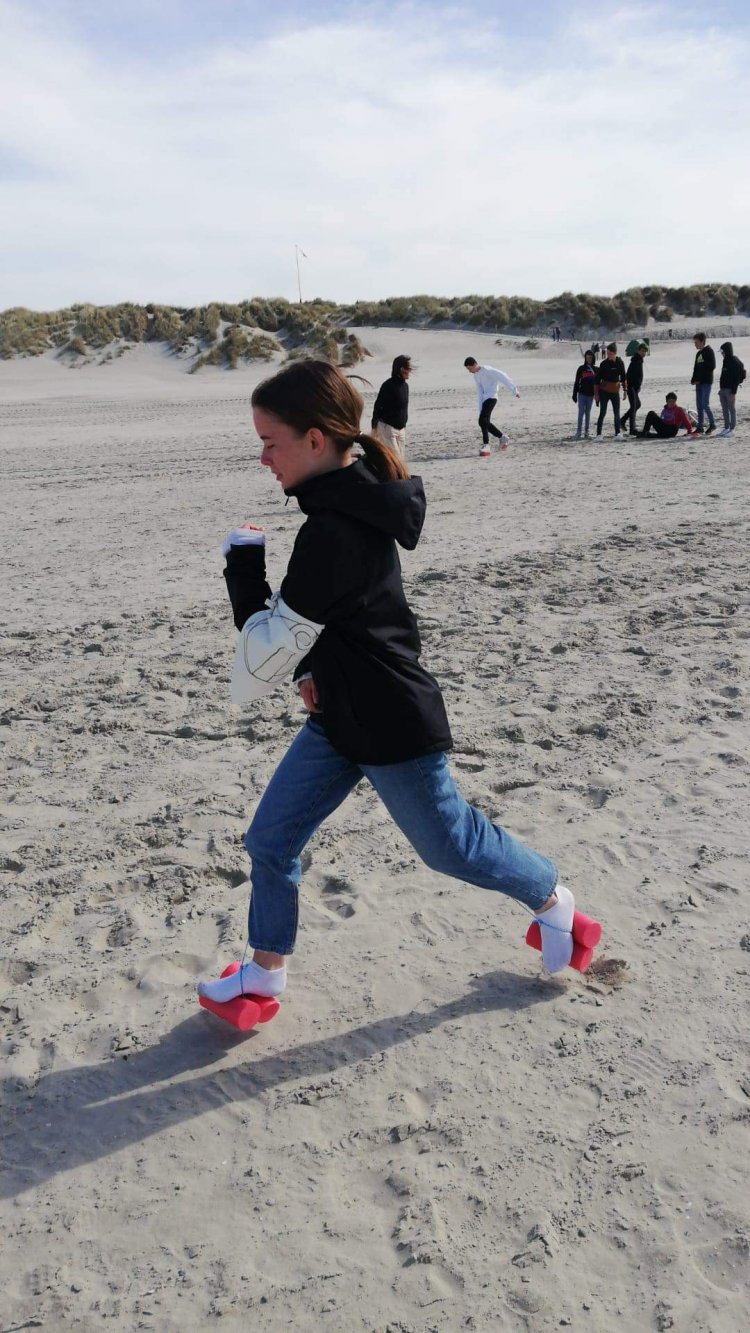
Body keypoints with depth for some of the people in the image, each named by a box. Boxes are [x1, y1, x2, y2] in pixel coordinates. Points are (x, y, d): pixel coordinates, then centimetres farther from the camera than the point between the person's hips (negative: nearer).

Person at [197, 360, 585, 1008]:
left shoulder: (333, 531, -30)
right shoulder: (359, 499, 2)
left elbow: (265, 658, -25)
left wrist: (243, 561, -15)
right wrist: (314, 668, 2)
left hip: (391, 725, -9)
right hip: (339, 715, 9)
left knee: (448, 843, 13)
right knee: (270, 839, 12)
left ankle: (552, 899, 39)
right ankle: (267, 968, 31)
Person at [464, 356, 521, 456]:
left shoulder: (487, 370, -10)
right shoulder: (476, 376, 17)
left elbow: (502, 377, -13)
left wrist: (514, 391, -13)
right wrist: (481, 408, 7)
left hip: (491, 398, -9)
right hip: (485, 399, 9)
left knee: (482, 421, -21)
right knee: (485, 423, 10)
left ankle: (486, 446, -26)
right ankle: (502, 437, 26)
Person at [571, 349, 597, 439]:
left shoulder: (596, 369, 6)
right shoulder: (581, 368, 1)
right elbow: (576, 382, 3)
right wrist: (574, 394, -1)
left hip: (590, 394, 2)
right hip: (582, 394, -2)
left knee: (588, 413, 8)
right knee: (581, 412, -6)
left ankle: (587, 432, 12)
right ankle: (578, 432, -5)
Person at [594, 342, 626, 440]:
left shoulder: (620, 363, 1)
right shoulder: (604, 363, -7)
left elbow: (623, 377, 12)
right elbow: (597, 379, -4)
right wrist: (596, 393, -6)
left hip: (615, 391, 3)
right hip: (604, 392, -3)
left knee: (617, 413, 5)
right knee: (602, 413, -4)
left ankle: (618, 433, 11)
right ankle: (598, 434, -1)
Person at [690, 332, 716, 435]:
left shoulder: (709, 351, -6)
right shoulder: (698, 353, 18)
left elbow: (711, 366, -13)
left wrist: (699, 379, -13)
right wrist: (693, 379, 4)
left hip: (706, 382, -8)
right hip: (699, 383, 8)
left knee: (705, 404, -11)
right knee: (699, 405, 6)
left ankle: (712, 424, 2)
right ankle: (700, 427, 9)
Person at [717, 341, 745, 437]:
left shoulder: (735, 362, -13)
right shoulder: (726, 361, 14)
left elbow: (736, 378, -17)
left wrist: (733, 392, -20)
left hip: (730, 390, -9)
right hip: (723, 389, 9)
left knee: (732, 409, -2)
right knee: (725, 410, 12)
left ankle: (732, 429, 1)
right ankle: (726, 428, 19)